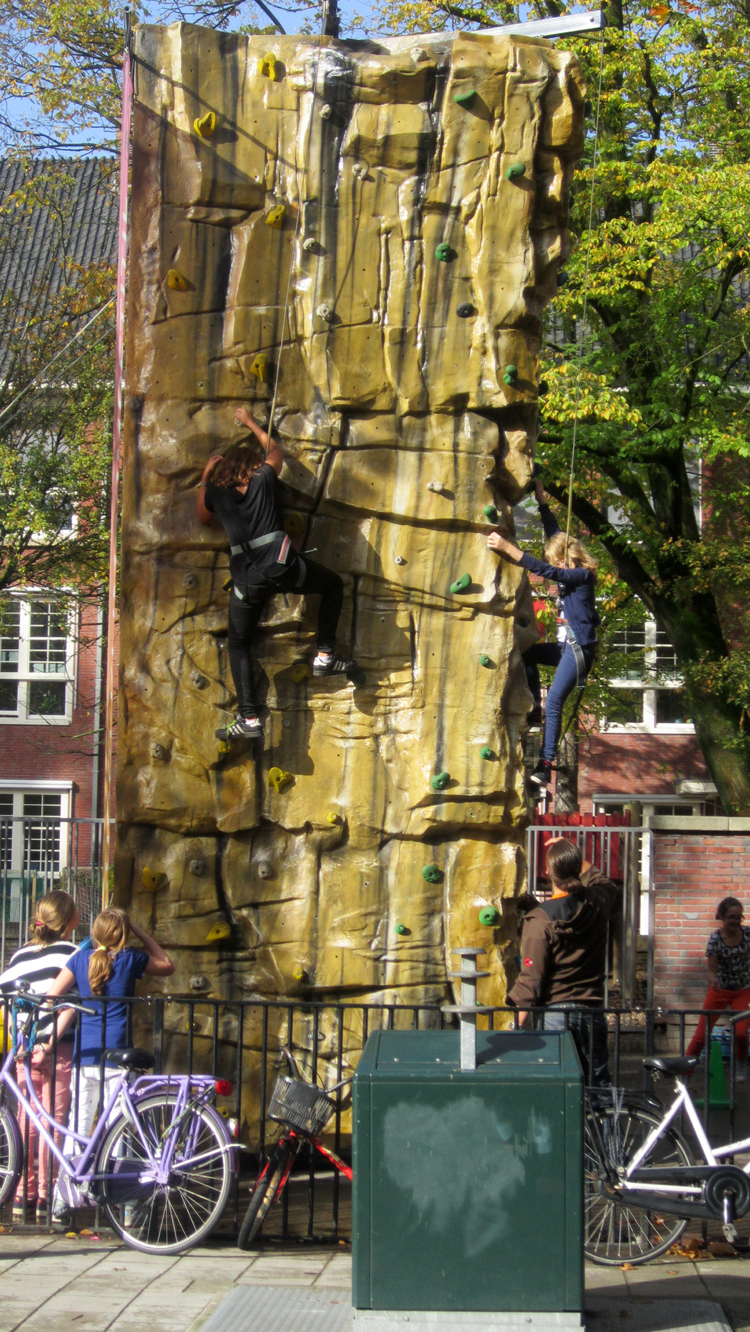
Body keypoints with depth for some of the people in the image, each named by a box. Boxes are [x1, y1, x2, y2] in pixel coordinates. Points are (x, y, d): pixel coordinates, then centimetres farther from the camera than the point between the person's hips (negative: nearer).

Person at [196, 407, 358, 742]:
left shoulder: (216, 493, 10)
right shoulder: (264, 481, 10)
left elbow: (202, 516, 33)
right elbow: (275, 451, 31)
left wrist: (205, 477, 36)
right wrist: (250, 423, 43)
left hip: (247, 582, 1)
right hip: (282, 569, -1)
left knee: (238, 645, 17)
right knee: (333, 585, 26)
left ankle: (249, 718, 5)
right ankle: (325, 655, 18)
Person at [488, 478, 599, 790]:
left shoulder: (581, 576, -16)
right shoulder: (569, 573, 10)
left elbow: (543, 570, -26)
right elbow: (555, 535, 20)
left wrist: (507, 547, -28)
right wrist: (541, 500, 20)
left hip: (580, 650, -10)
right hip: (568, 647, 10)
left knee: (554, 702, -14)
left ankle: (545, 767, -15)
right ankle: (533, 705, 18)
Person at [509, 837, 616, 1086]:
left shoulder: (540, 919, -14)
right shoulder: (598, 903, 0)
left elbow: (531, 978, -14)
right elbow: (604, 883, 29)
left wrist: (518, 1025, -8)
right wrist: (573, 854, 31)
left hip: (556, 1012, -4)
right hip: (593, 1010, 4)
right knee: (599, 1082, 13)